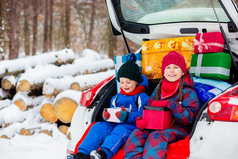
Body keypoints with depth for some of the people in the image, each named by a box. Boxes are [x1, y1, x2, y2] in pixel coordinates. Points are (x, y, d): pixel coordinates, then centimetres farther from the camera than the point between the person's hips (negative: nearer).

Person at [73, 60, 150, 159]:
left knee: (121, 130, -38)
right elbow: (112, 111, 23)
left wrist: (128, 117, -26)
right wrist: (106, 116, -3)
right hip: (114, 124, 6)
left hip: (131, 126, -6)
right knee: (99, 127, -21)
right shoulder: (116, 98, 24)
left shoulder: (142, 98, 4)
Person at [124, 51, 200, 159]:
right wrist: (142, 120, -5)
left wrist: (171, 105, -22)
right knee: (137, 133, -21)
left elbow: (190, 117, -11)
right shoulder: (159, 89, 16)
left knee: (156, 136, -33)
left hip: (178, 129, -5)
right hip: (157, 127, 5)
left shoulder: (188, 92, -1)